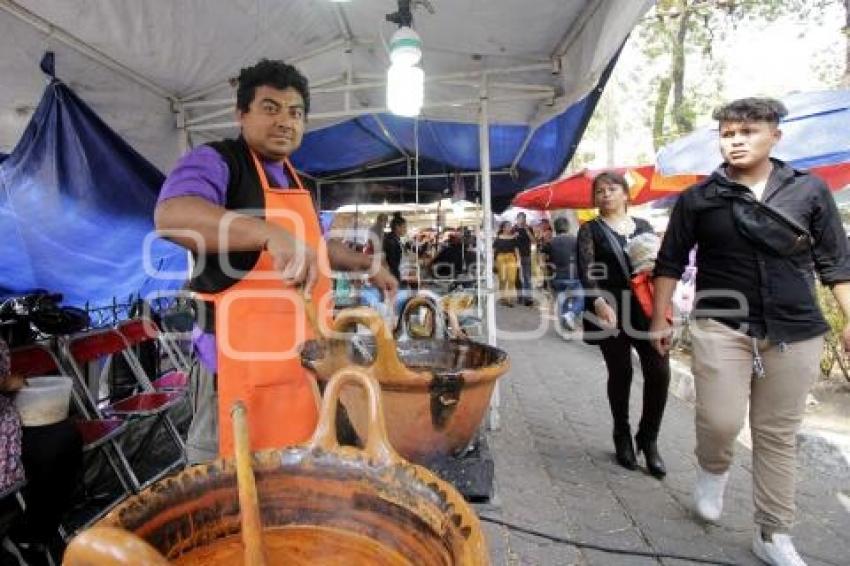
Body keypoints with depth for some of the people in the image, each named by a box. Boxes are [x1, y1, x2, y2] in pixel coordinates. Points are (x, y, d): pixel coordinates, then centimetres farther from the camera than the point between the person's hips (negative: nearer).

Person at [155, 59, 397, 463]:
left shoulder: (294, 179, 16)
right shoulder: (215, 161, -10)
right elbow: (171, 216, -31)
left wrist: (367, 266, 23)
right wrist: (271, 233, -42)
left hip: (304, 356, 8)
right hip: (242, 356, -8)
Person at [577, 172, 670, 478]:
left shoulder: (643, 226, 13)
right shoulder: (590, 230, 3)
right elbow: (586, 271, -10)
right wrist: (599, 302, -26)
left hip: (645, 307, 3)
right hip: (610, 309, -3)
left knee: (659, 372, -4)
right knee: (620, 373, 5)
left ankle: (649, 439, 16)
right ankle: (622, 437, 26)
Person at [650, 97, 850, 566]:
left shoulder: (809, 190, 4)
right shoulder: (699, 198, 0)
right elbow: (669, 263, 4)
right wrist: (660, 319, 1)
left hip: (795, 334, 2)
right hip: (721, 327, -1)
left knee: (778, 437, 9)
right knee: (721, 421, -11)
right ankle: (713, 470, 24)